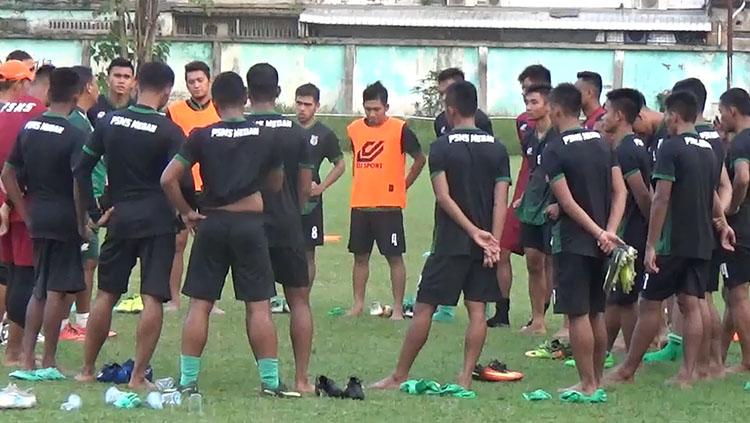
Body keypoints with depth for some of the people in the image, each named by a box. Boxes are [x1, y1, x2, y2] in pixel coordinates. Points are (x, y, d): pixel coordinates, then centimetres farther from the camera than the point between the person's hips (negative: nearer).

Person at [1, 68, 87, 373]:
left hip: (36, 217, 6)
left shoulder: (29, 128, 7)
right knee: (57, 291, 0)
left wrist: (26, 215, 12)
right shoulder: (74, 135, -13)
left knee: (40, 288, 16)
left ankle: (27, 358, 13)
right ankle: (48, 362, 3)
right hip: (64, 218, -6)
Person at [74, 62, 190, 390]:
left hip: (120, 217, 4)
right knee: (153, 298, -3)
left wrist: (91, 209, 14)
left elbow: (81, 168, 6)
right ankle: (138, 376, -5)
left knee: (106, 294, 14)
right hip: (158, 220, -4)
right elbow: (181, 179, -13)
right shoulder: (169, 131, -9)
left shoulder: (109, 122, 3)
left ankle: (87, 370, 19)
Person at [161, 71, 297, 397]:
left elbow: (168, 179, -7)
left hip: (212, 223, 0)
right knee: (259, 306, 4)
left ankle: (188, 379, 4)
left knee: (199, 305, 5)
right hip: (250, 223, 0)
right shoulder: (265, 138, 0)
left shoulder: (203, 137, -3)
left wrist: (186, 212, 4)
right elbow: (276, 185, 12)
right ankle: (270, 380, 4)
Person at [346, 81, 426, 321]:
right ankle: (358, 305, 18)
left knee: (394, 257, -1)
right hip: (360, 204, 5)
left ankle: (398, 308, 1)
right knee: (360, 256, 10)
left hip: (389, 205, -5)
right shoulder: (354, 129, 6)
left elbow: (420, 159, 3)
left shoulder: (400, 130, -7)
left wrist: (403, 185, 3)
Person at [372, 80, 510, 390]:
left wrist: (474, 232, -14)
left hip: (450, 242, -4)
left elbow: (443, 197, -14)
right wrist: (493, 242, -7)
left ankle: (399, 377, 6)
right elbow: (501, 199, -2)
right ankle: (466, 377, 1)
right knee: (477, 309, 5)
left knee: (424, 308, 1)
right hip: (483, 245, 4)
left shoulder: (442, 147, -6)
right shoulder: (497, 148, 5)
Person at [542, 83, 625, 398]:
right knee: (597, 313, 14)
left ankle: (587, 386, -3)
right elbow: (620, 191, 3)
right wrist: (609, 231, -6)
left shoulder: (554, 151, -11)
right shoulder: (602, 144, 9)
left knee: (578, 315, -3)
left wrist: (599, 233, -15)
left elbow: (567, 202, -17)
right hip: (601, 242, 7)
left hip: (573, 242, -7)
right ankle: (597, 381, 20)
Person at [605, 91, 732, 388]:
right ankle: (687, 373, 2)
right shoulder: (709, 151, 11)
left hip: (673, 242, -7)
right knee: (691, 305, 6)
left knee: (650, 304, 2)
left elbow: (661, 199, -16)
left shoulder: (671, 148, -12)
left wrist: (651, 245, -15)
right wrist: (722, 224, 41)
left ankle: (628, 370, 9)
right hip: (702, 243, 7)